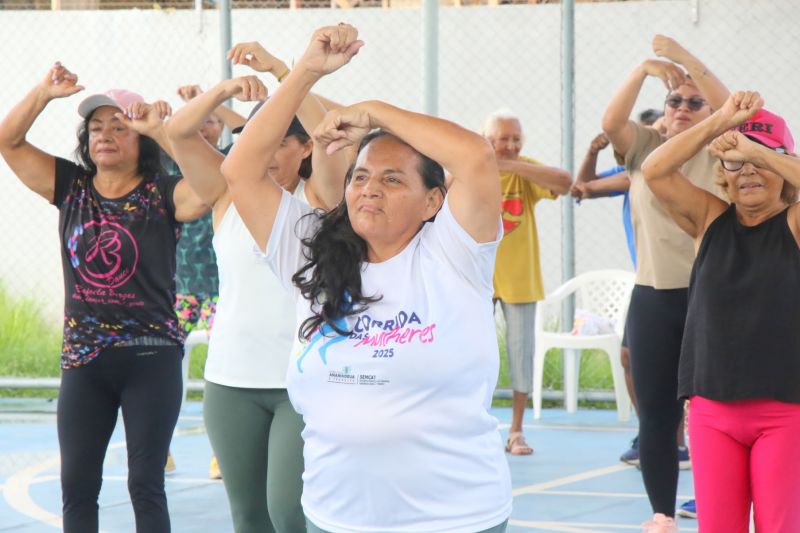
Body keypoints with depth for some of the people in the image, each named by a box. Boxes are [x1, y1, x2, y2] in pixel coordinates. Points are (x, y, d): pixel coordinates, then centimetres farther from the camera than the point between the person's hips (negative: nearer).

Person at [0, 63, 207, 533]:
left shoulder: (163, 195, -6)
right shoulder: (70, 186, 5)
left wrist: (164, 131, -26)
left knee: (146, 485, 2)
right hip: (83, 359, 3)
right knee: (77, 485, 6)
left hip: (151, 358, -3)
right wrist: (44, 93, -12)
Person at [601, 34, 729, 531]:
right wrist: (645, 69, -21)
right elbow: (610, 122, -10)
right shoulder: (645, 148, 8)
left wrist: (688, 60, -24)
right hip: (653, 299, 2)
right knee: (656, 415, 5)